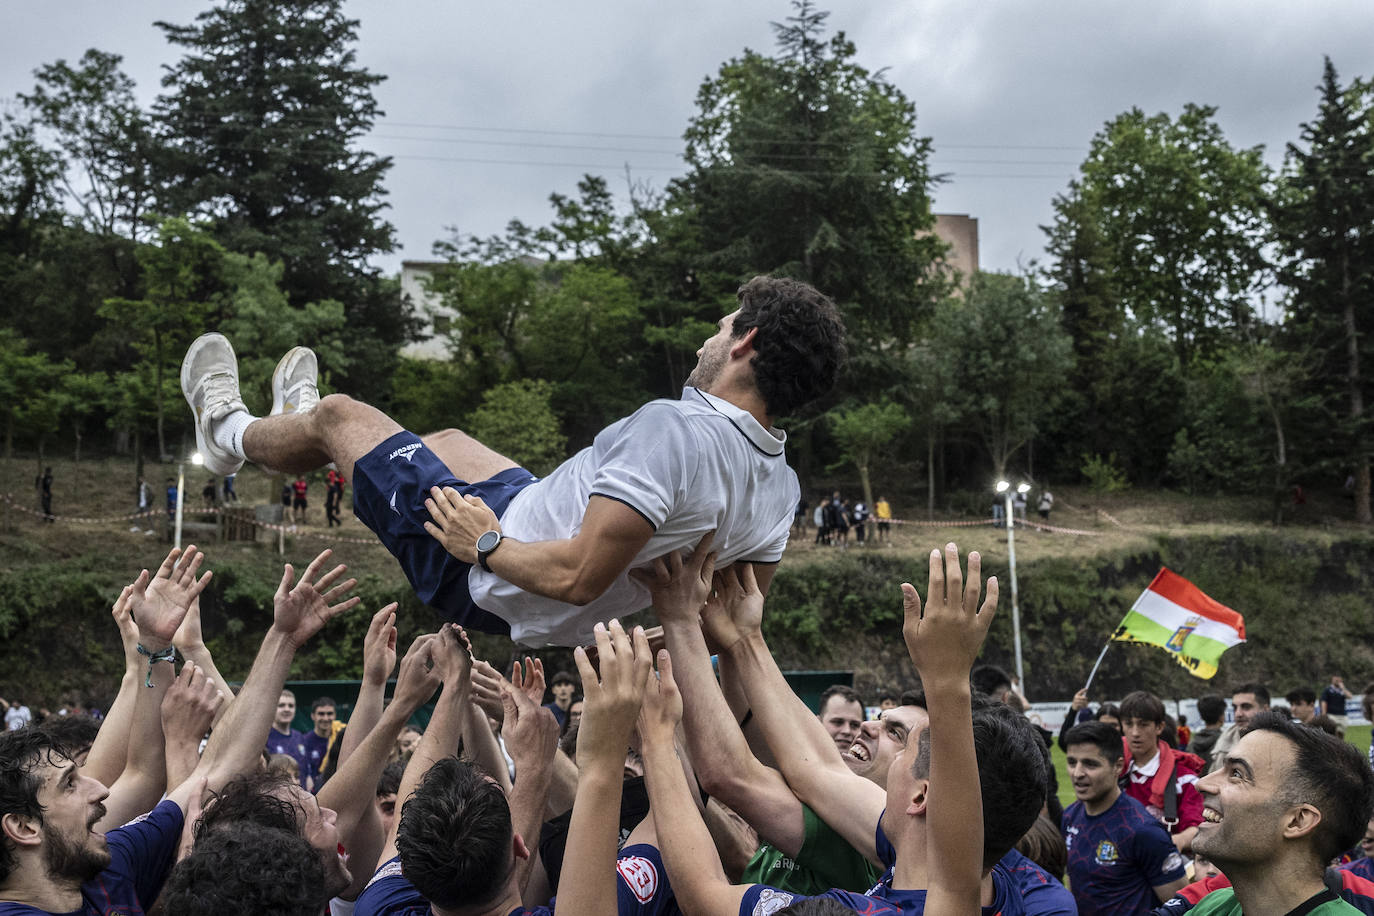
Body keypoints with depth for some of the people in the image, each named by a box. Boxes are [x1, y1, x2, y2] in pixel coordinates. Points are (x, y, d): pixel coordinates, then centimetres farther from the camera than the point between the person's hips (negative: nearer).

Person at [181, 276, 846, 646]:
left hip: (489, 584, -7)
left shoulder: (671, 427, -35)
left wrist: (486, 544, -22)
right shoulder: (782, 483, -10)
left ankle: (232, 434, 47)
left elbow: (577, 578, -38)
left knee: (339, 414, 12)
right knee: (450, 439, 31)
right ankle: (299, 423, 61)